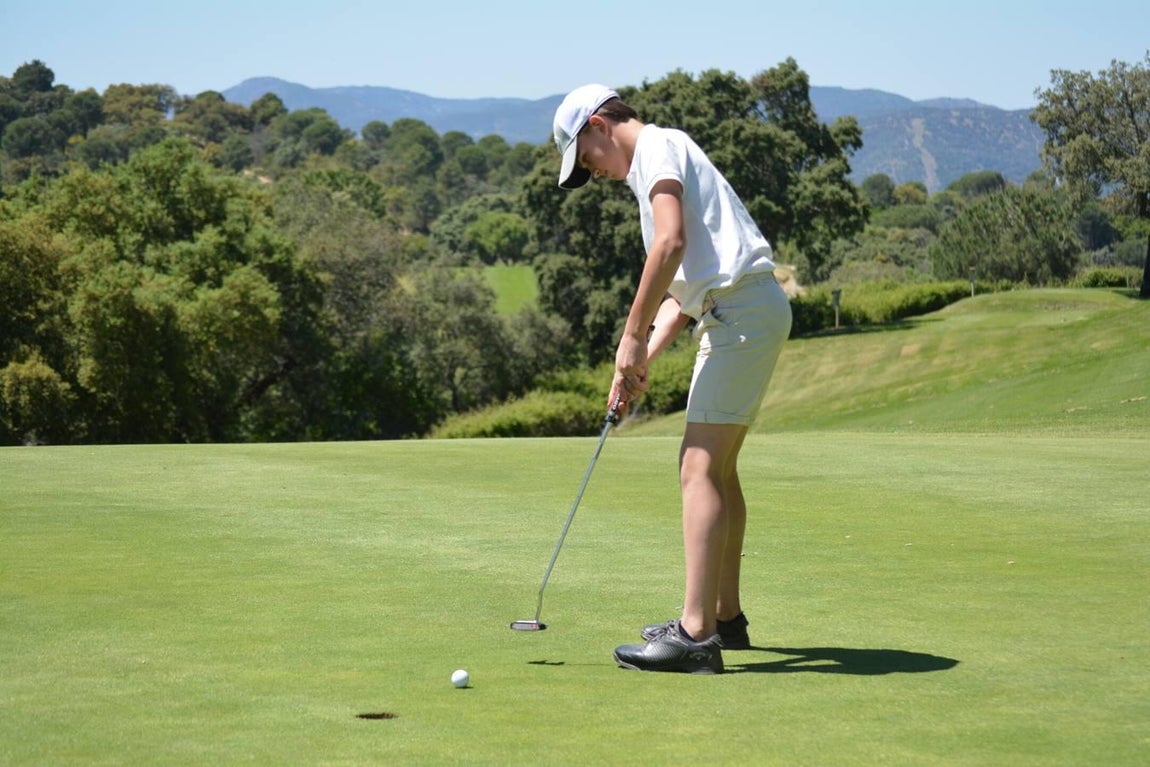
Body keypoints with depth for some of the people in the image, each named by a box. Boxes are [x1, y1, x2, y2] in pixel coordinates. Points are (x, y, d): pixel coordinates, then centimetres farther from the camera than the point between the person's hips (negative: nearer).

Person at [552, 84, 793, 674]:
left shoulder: (657, 147, -4)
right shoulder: (663, 163, 26)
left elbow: (670, 244, -20)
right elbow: (684, 285, 24)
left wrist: (632, 337, -15)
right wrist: (643, 359, 13)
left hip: (741, 310, -10)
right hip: (749, 313, 10)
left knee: (700, 468, -14)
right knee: (717, 468, 16)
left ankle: (696, 635, -18)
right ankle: (724, 616, 24)